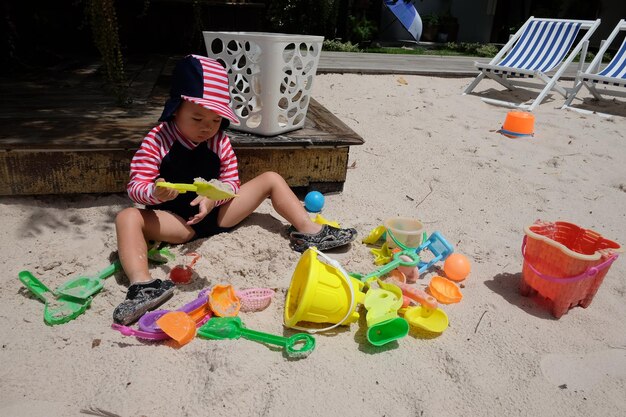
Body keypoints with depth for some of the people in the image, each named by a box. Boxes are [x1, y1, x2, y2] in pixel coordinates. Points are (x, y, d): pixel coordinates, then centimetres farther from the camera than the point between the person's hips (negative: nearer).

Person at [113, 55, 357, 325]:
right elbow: (136, 187, -12)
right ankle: (142, 285, -43)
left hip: (217, 212, 3)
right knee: (127, 217, -30)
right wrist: (154, 193, -36)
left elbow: (231, 183, 1)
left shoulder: (220, 142, 0)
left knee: (271, 179, -2)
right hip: (177, 221, -3)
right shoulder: (157, 141, -9)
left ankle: (308, 232, -6)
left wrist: (213, 197, -22)